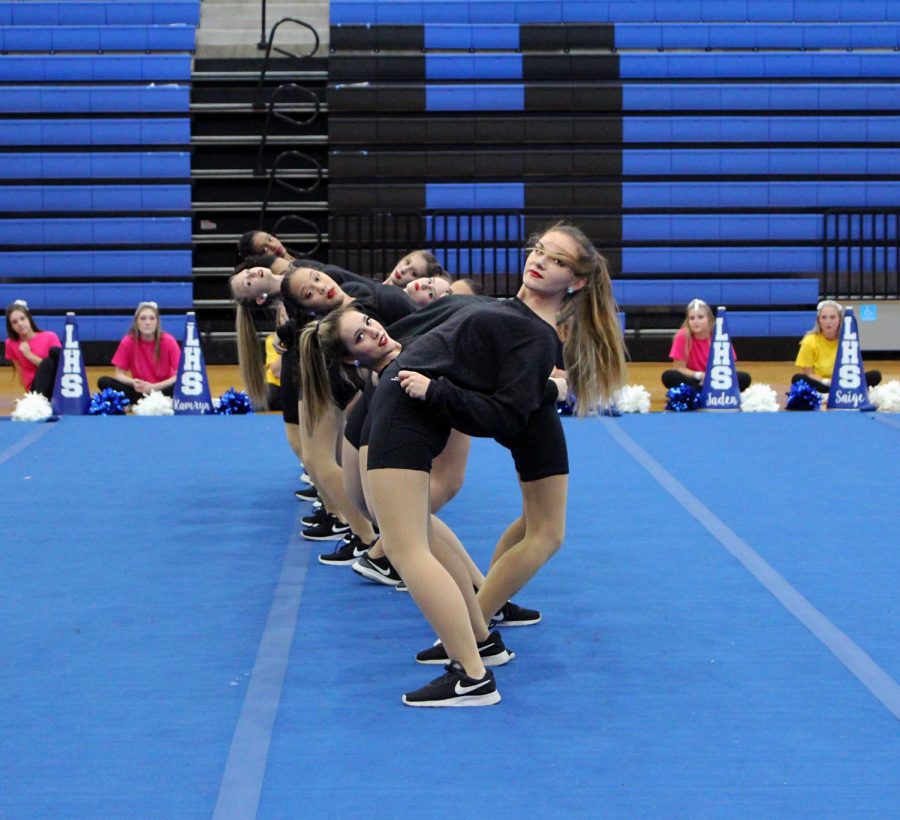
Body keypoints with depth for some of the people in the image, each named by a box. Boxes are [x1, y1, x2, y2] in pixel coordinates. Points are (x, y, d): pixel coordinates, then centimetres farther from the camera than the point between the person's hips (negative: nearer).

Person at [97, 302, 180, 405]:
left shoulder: (168, 341, -12)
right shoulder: (128, 341, -8)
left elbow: (180, 375, -15)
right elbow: (119, 374, -4)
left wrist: (154, 387, -26)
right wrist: (133, 382, -26)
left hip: (163, 389, -2)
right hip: (140, 390, 2)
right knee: (103, 382, -20)